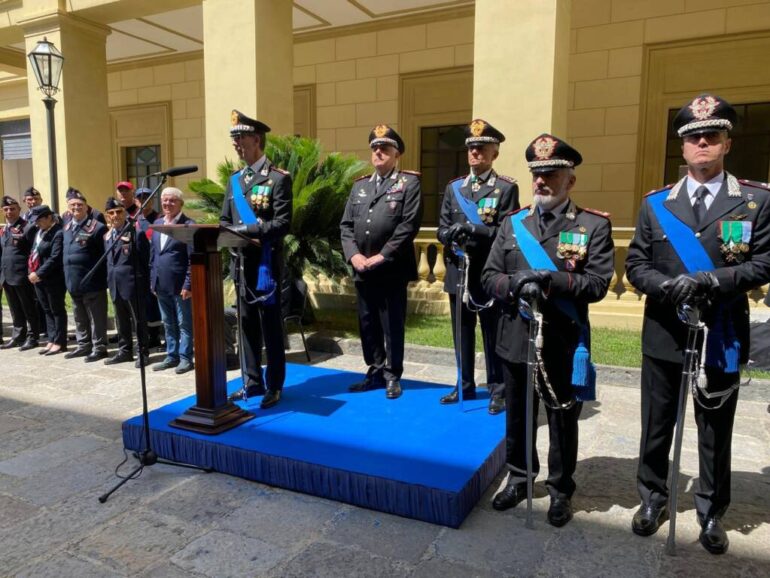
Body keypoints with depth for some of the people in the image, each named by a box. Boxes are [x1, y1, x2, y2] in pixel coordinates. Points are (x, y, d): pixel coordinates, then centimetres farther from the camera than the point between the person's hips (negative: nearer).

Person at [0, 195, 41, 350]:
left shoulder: (27, 228, -8)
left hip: (22, 276, -7)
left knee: (29, 309, 2)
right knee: (15, 310, 14)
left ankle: (32, 337, 10)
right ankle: (18, 337, 23)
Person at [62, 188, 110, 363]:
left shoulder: (96, 227, -12)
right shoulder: (67, 226, 11)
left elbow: (106, 254, -12)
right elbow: (66, 252, 21)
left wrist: (103, 276, -13)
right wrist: (68, 276, 15)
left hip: (92, 281, -8)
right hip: (73, 281, 8)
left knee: (96, 317, 2)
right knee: (79, 317, 18)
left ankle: (99, 348, 10)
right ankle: (83, 345, 30)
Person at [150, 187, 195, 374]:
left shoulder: (188, 225, -10)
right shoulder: (157, 223, 13)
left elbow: (193, 258, -14)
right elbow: (153, 254, 17)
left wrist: (188, 284, -16)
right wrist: (152, 280, 13)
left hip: (180, 285, -7)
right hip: (161, 285, 7)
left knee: (184, 323, 3)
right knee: (168, 323, 16)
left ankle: (185, 358, 13)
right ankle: (172, 356, 26)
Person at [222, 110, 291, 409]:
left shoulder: (278, 178, -7)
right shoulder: (234, 180, 14)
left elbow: (282, 223, -15)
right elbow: (225, 221, 15)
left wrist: (247, 230, -21)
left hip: (266, 263, -6)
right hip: (241, 263, 7)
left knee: (270, 326, 2)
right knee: (247, 325, 13)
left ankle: (274, 386, 15)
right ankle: (253, 381, 26)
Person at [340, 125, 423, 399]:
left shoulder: (409, 182, 0)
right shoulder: (359, 185, 17)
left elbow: (409, 224, -10)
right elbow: (346, 225, 12)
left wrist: (382, 256, -14)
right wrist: (354, 255, -5)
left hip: (392, 270, -5)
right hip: (362, 270, 5)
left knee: (393, 325, 3)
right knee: (368, 323, 12)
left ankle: (393, 376, 17)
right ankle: (375, 372, 25)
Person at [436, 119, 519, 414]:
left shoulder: (507, 188, -2)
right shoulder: (453, 187, 12)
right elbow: (441, 228, 8)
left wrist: (473, 230, -25)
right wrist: (451, 234, -16)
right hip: (458, 272, 5)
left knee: (493, 335, 5)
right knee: (462, 333, 14)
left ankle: (497, 390, 18)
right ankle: (465, 386, 28)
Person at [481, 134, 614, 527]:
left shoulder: (594, 225, -3)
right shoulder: (511, 223, 6)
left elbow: (598, 283, -11)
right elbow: (489, 276, 2)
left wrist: (551, 279, -24)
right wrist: (515, 285, -19)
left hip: (564, 345, -3)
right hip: (516, 339, 3)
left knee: (562, 421, 12)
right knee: (517, 417, 17)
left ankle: (560, 491, 31)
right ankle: (518, 479, 37)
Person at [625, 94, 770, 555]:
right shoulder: (656, 203, 4)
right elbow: (635, 264, 0)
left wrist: (712, 281, -21)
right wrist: (668, 286, -18)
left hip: (721, 339, -1)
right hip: (664, 336, 1)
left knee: (716, 431, 12)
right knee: (657, 425, 13)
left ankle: (712, 512, 32)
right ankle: (653, 498, 33)